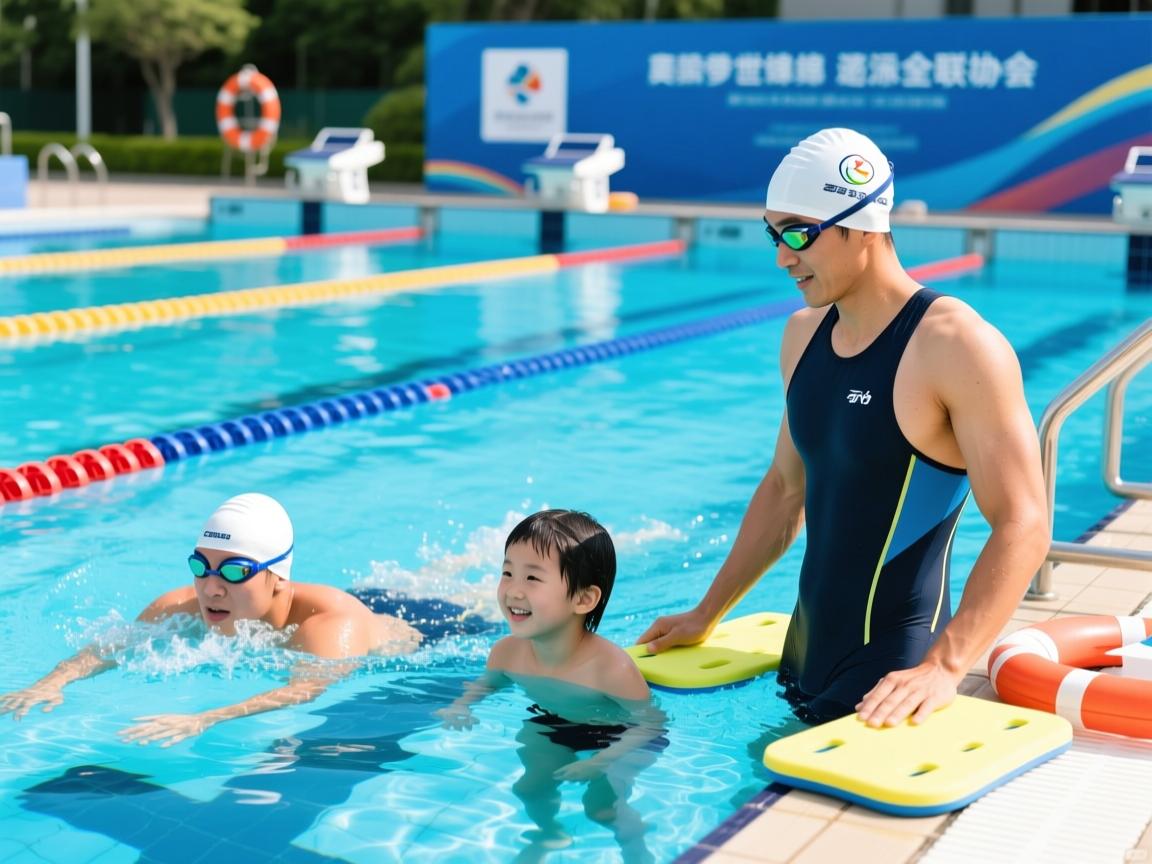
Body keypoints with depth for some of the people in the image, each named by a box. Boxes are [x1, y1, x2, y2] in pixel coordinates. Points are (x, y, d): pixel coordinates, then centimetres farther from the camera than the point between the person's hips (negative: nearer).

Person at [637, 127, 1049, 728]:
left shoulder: (957, 347, -18)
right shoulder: (803, 335, 7)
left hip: (886, 682, -7)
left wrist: (944, 668, -32)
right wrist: (707, 613, 18)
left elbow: (1022, 526, -22)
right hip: (803, 657, 7)